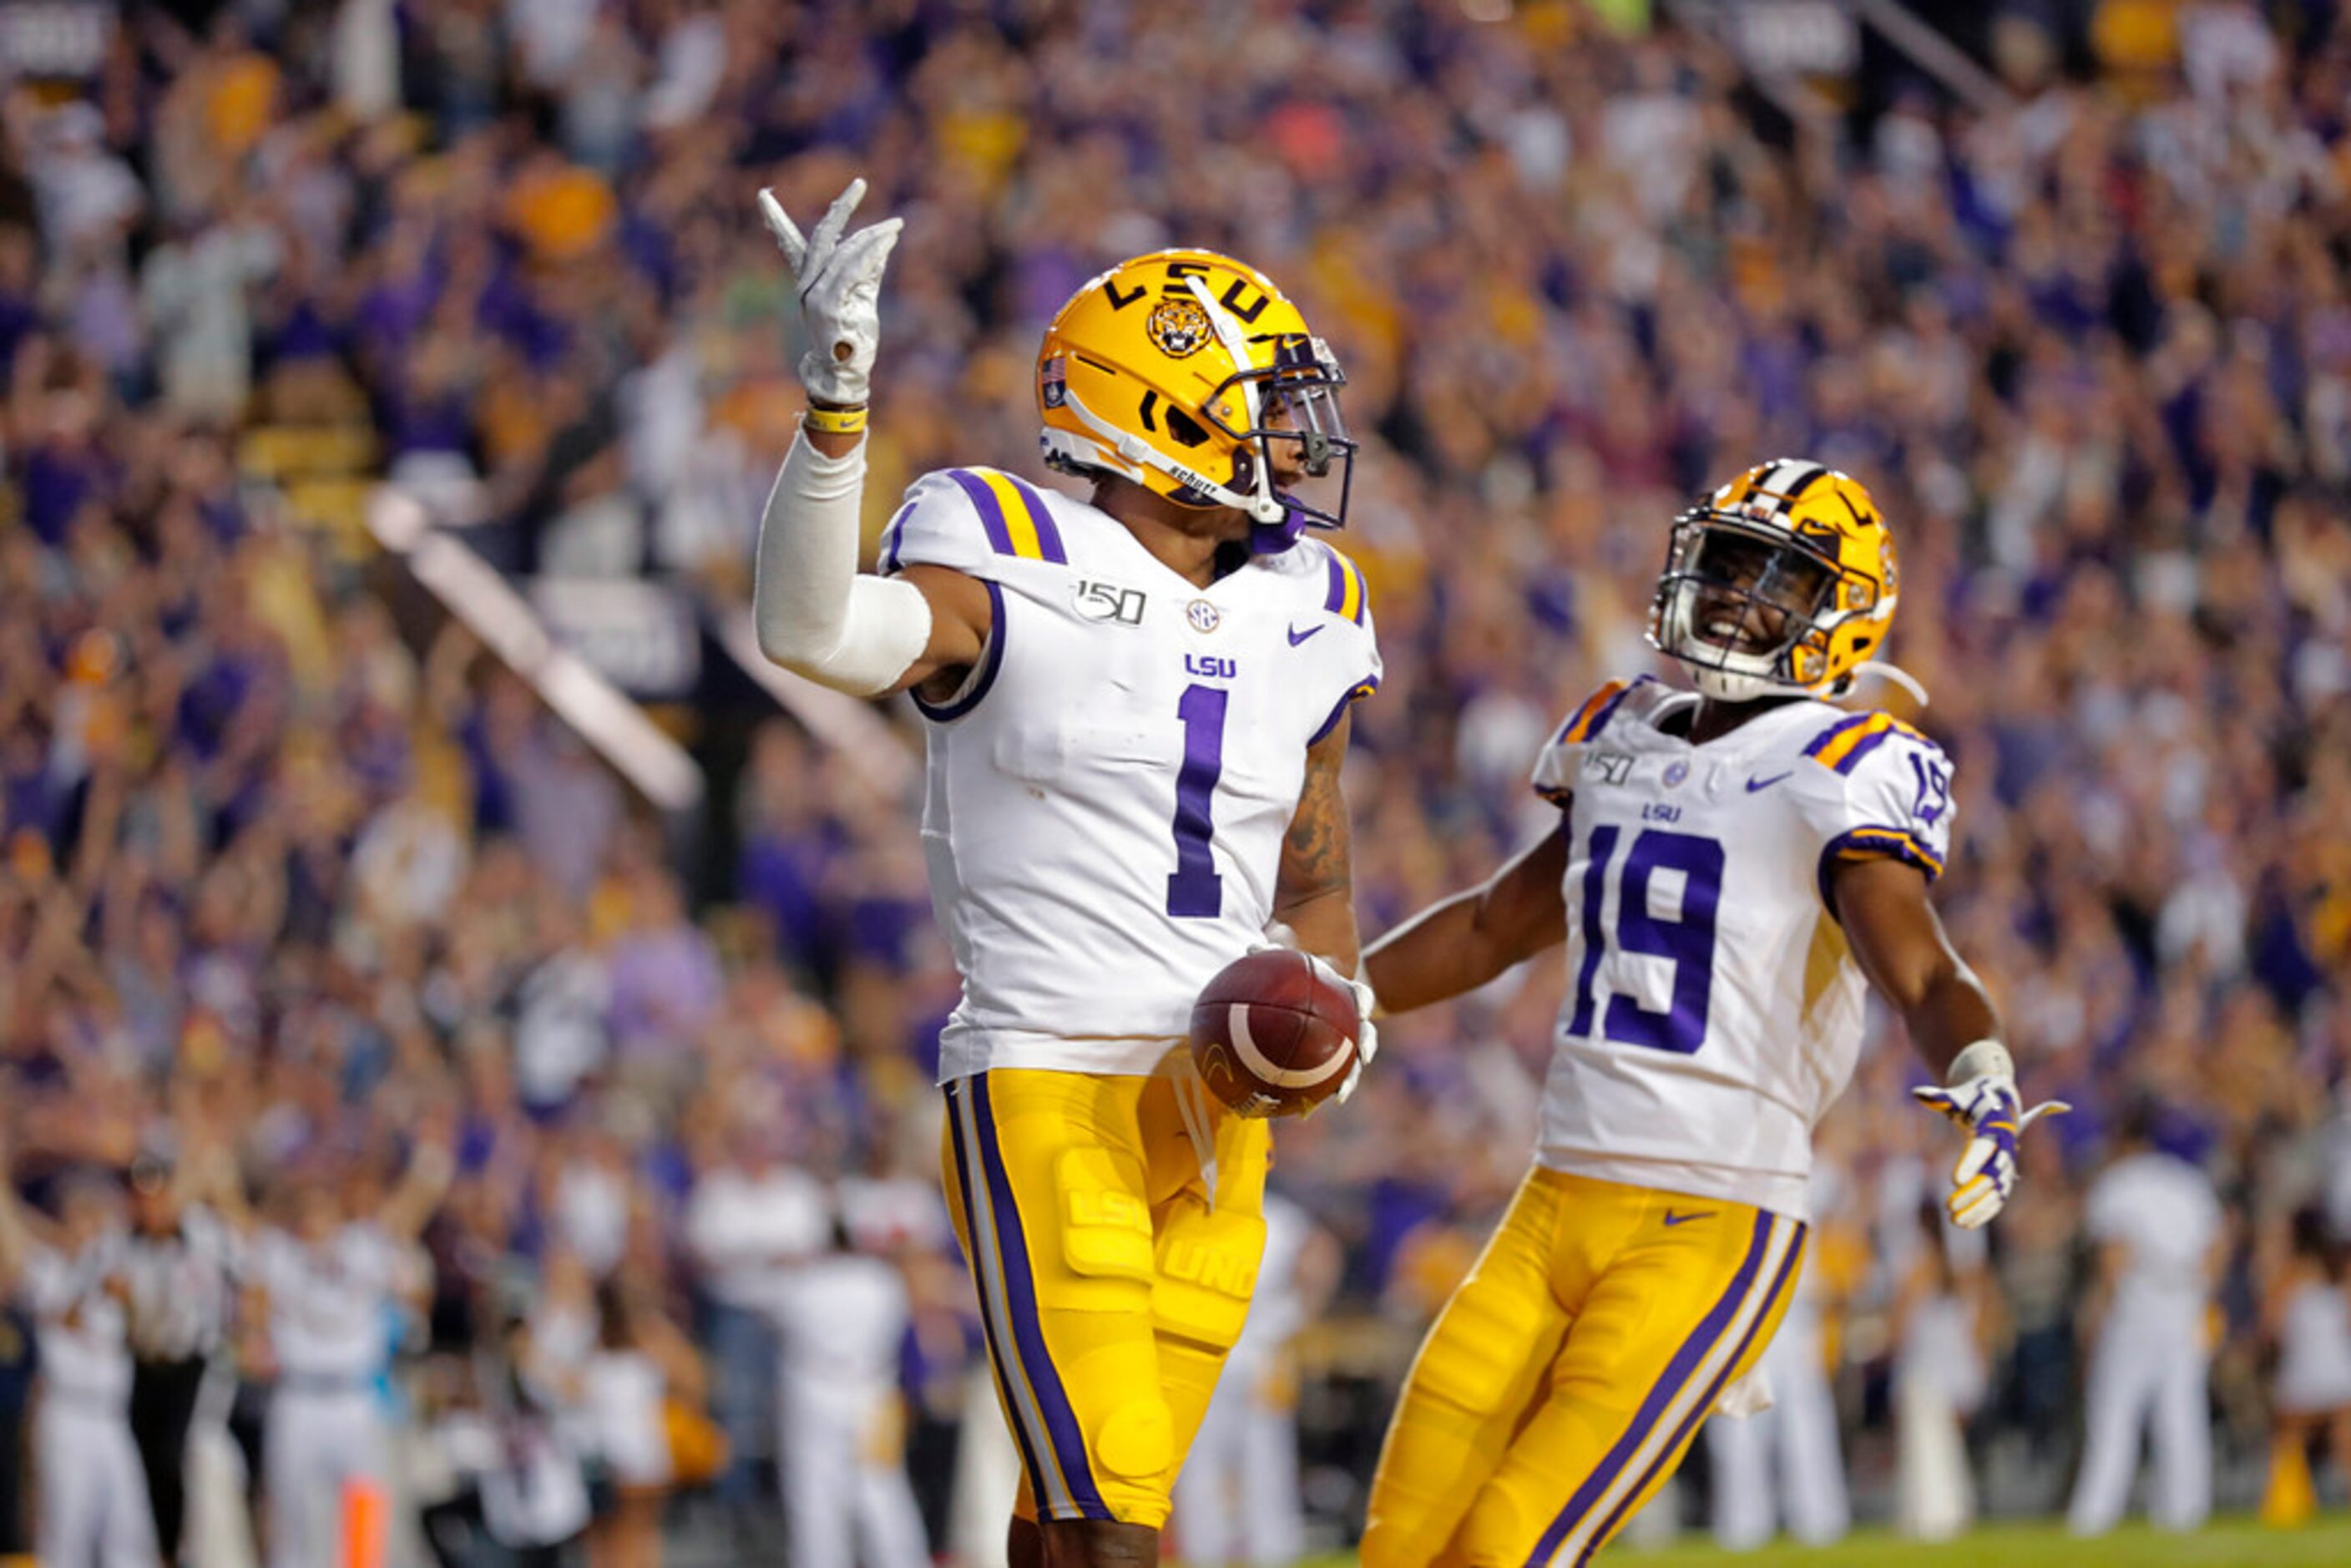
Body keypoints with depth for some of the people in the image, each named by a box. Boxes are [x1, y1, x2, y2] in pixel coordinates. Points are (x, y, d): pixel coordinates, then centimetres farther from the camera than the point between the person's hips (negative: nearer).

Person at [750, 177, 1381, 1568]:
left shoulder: (1302, 622, 12)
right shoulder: (1011, 579, -7)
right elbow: (814, 629, -27)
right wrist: (837, 408, -39)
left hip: (1215, 1110, 6)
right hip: (1045, 1092, -6)